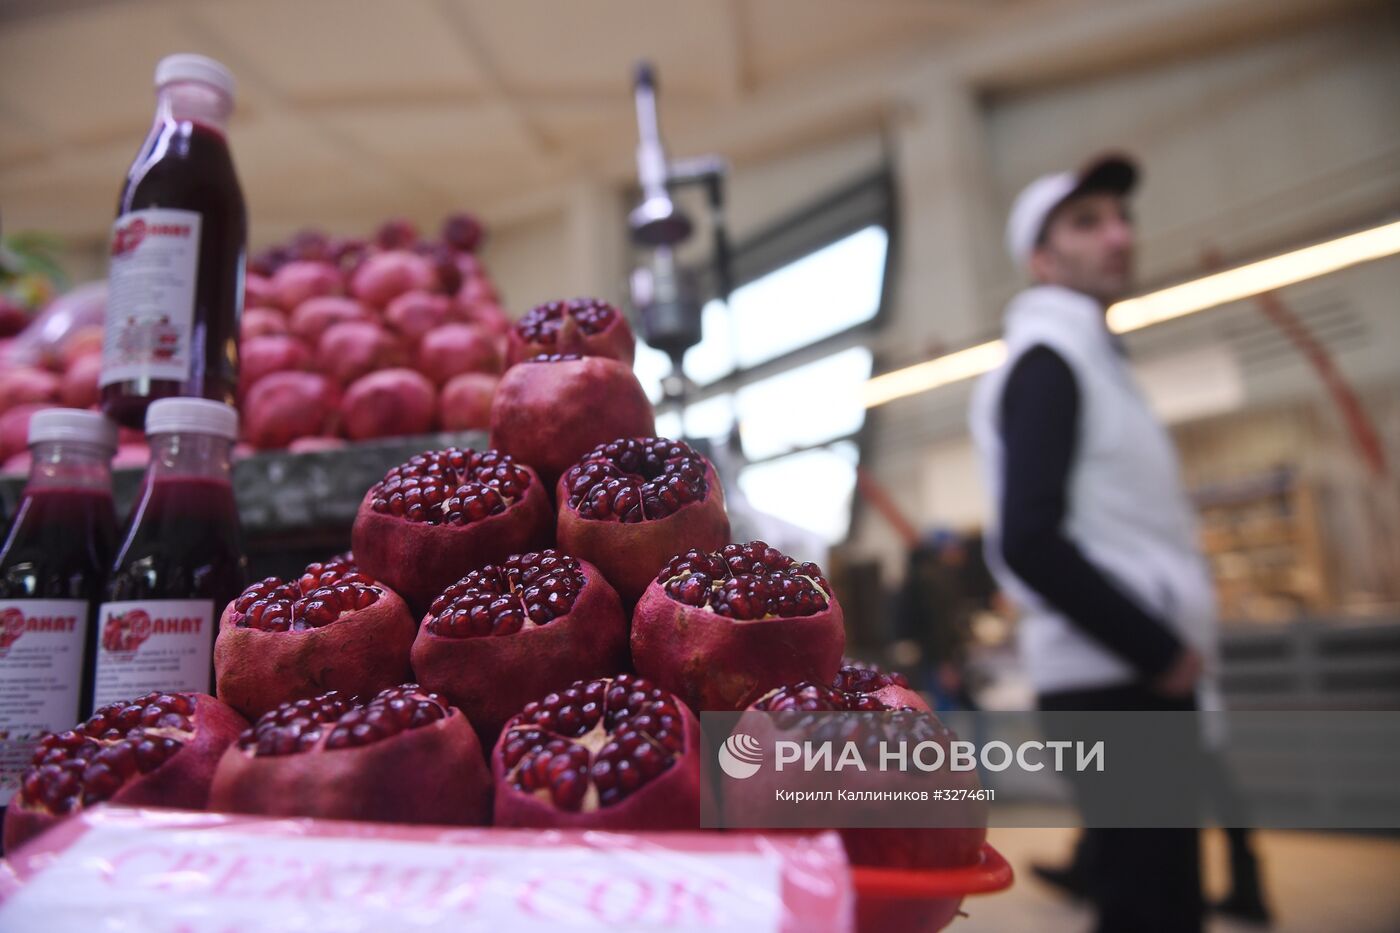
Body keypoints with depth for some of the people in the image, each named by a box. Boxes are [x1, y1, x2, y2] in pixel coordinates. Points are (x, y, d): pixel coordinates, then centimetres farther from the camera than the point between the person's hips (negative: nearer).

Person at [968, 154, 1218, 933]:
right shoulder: (1048, 359, -10)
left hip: (1135, 676, 9)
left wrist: (1165, 646, 10)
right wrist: (1161, 649, -14)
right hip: (1116, 683, -9)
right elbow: (1030, 542, -22)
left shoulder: (1091, 359, 20)